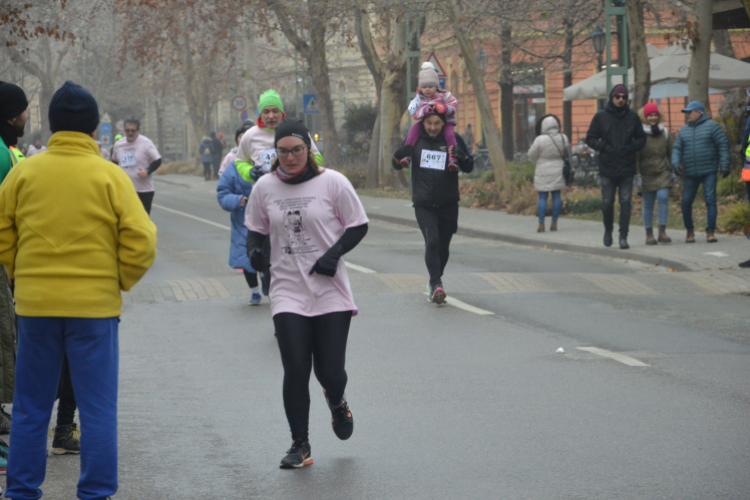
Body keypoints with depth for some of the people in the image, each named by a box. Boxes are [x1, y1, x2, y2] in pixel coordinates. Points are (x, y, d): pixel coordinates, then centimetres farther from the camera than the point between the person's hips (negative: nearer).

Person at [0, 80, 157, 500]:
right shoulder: (111, 176, -5)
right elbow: (141, 243, -8)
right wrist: (120, 283, 7)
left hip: (35, 305, 2)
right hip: (95, 304, -2)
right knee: (98, 408, 6)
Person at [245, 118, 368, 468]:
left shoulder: (332, 182, -5)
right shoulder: (265, 187, 3)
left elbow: (358, 226, 2)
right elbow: (257, 227, 17)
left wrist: (335, 252, -14)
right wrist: (254, 249, -5)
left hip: (331, 292, -1)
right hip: (288, 292, 1)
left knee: (330, 371, -1)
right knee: (295, 370, -7)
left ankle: (337, 403, 36)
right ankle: (300, 445, 7)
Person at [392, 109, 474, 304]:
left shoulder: (453, 140, 2)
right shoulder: (415, 140, 3)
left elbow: (469, 168, 0)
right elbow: (397, 165, 9)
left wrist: (462, 157, -22)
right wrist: (399, 157, -15)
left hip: (448, 205, 1)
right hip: (424, 205, -1)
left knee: (443, 247, 9)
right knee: (432, 241, -20)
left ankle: (434, 281, 31)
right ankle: (436, 284, -23)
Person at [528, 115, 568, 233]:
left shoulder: (540, 140, -15)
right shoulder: (563, 139, -3)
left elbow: (532, 156, -6)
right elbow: (566, 153, 10)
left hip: (543, 173, -3)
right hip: (558, 172, 4)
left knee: (542, 197, 2)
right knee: (556, 196, 10)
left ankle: (541, 224, 0)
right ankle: (554, 223, 11)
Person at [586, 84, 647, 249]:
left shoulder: (632, 117, 7)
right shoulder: (601, 116, 4)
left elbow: (641, 138, 13)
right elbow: (590, 138, 7)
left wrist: (632, 147, -7)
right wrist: (604, 147, -10)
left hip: (627, 168, 0)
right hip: (607, 168, 0)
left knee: (626, 202, -4)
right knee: (607, 202, 3)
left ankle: (623, 236, 0)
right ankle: (608, 230, 27)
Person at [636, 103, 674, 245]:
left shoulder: (664, 132, 11)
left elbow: (671, 152, 17)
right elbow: (635, 155, -2)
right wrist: (637, 174, -8)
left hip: (663, 172, 2)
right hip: (647, 173, -2)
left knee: (663, 197, -16)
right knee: (648, 204, 2)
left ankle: (662, 232, -14)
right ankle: (649, 234, 11)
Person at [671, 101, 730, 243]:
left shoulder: (711, 126, 1)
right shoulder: (684, 130, 15)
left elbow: (723, 145, -1)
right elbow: (677, 148, 12)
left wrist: (725, 165, -8)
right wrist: (676, 162, -7)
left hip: (709, 172, -4)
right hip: (690, 173, 4)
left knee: (710, 200, -11)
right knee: (686, 202, 0)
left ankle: (711, 232, -8)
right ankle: (690, 231, 17)